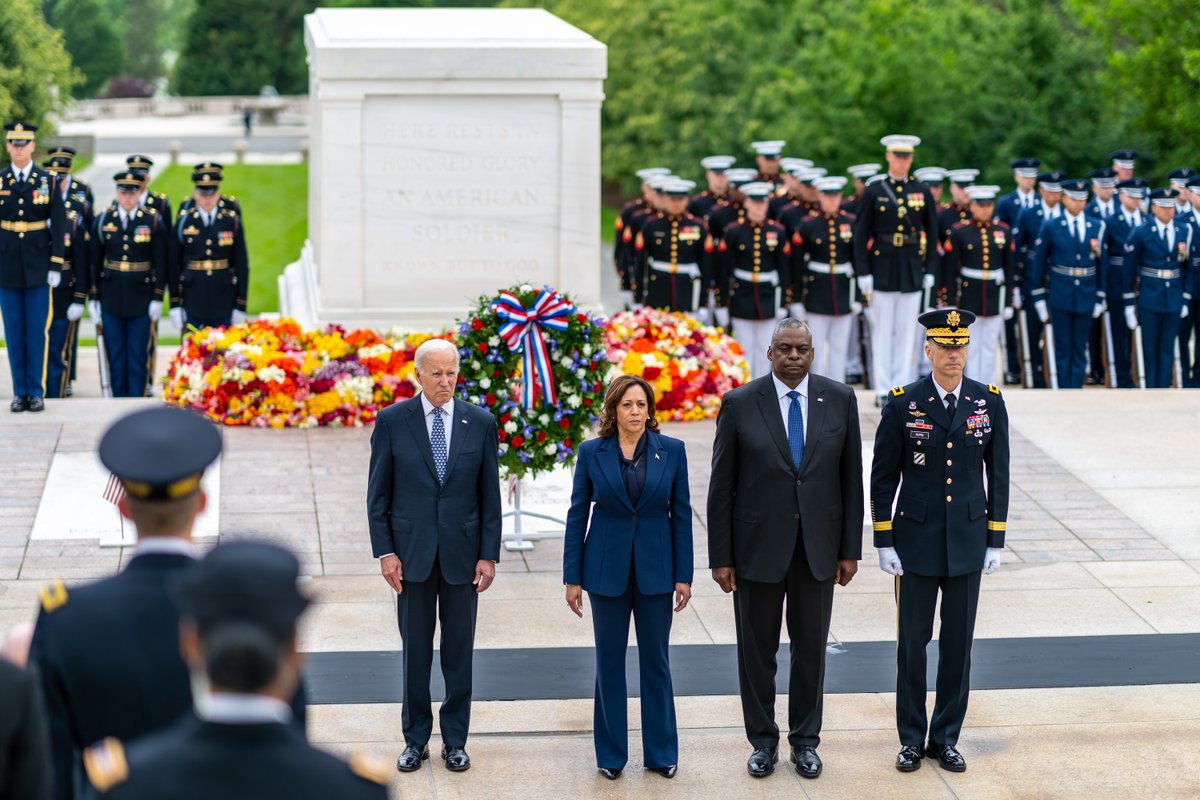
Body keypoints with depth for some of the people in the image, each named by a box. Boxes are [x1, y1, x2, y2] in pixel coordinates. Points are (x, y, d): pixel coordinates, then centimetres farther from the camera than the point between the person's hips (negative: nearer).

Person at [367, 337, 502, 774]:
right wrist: (385, 552, -6)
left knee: (459, 652, 7)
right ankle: (416, 739, 18)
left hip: (462, 553, 1)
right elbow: (378, 493, 0)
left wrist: (489, 555, -2)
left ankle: (455, 740, 18)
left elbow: (490, 494, 3)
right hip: (412, 553, -1)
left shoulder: (480, 422, 0)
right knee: (415, 651, 7)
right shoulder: (392, 421, -3)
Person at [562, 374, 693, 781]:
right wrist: (572, 578, -2)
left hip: (655, 569, 0)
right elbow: (578, 515, 1)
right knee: (609, 662, 7)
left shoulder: (671, 451, -2)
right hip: (606, 569, 0)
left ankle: (661, 752, 18)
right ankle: (611, 754, 17)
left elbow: (680, 514, 1)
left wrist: (683, 575, -2)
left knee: (656, 660, 8)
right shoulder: (592, 452, -3)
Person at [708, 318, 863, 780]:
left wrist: (850, 549, 1)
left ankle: (805, 741, 25)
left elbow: (850, 478, 3)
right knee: (757, 651, 8)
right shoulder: (740, 404, -7)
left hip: (818, 547, 2)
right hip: (758, 547, -1)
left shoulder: (840, 400, -1)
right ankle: (763, 742, 23)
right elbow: (722, 486, -4)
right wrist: (720, 557, -6)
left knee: (811, 648, 11)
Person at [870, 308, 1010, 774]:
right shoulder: (903, 404, -6)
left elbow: (997, 476, 4)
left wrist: (995, 542, 1)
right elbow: (883, 477, -2)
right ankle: (911, 739, 17)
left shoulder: (989, 402, -1)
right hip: (916, 542, -1)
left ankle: (946, 738, 19)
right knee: (912, 641, 5)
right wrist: (884, 543, -5)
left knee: (958, 643, 7)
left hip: (967, 543, 2)